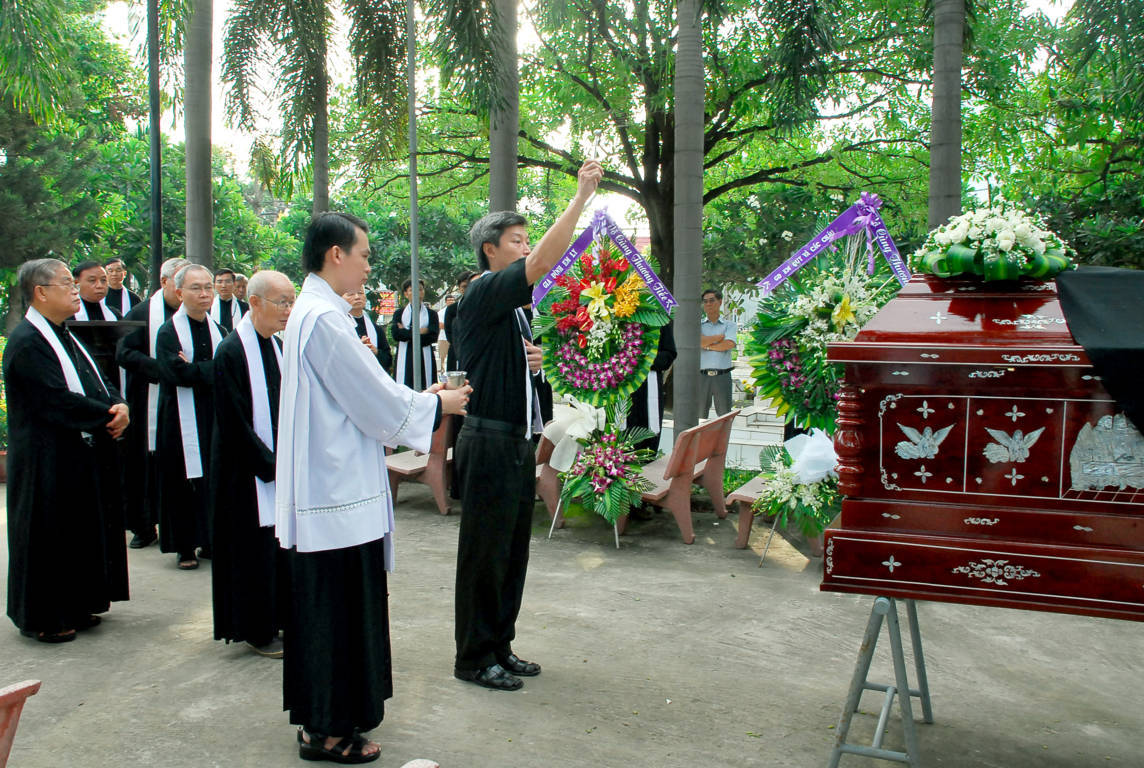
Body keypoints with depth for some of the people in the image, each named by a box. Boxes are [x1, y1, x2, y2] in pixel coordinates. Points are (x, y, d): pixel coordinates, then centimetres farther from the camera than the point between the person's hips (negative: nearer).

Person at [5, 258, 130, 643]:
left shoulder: (65, 336, 13)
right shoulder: (26, 342, -17)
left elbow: (98, 381, 10)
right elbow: (59, 401, -24)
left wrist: (119, 406, -11)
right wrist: (109, 417, -17)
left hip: (80, 455, 9)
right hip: (48, 460, -9)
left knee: (82, 531, 16)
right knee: (49, 535, 2)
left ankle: (74, 606, 29)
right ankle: (42, 618, 16)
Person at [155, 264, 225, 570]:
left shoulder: (219, 331, 12)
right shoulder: (169, 332, -3)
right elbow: (175, 372, -18)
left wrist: (194, 369, -11)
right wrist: (212, 369, -11)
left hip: (215, 417, 4)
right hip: (183, 418, -4)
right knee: (184, 482, 0)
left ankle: (210, 541, 17)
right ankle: (185, 547, 9)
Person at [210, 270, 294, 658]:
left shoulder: (278, 346, 8)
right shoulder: (231, 352, -15)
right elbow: (235, 424, -17)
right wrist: (271, 464, -16)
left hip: (281, 463, 7)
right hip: (249, 473, -7)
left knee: (284, 546, 12)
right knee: (256, 549, 2)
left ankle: (282, 616, 25)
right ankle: (257, 631, 16)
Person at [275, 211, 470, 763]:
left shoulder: (310, 311, 12)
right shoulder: (324, 318, -19)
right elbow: (376, 400, -16)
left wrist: (415, 399, 14)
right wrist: (436, 404, -1)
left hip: (327, 486, 11)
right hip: (339, 492, -11)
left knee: (326, 607, 18)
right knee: (339, 608, 1)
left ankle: (323, 715, 32)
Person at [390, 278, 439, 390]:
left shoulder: (431, 314, 10)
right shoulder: (399, 314, 13)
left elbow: (432, 337, -5)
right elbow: (396, 334, -5)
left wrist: (406, 333, -4)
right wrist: (419, 331, -8)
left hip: (425, 360, 0)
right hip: (405, 360, 0)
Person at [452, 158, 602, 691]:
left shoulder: (513, 307, 18)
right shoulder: (482, 294, -12)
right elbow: (543, 261, -25)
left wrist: (533, 362, 5)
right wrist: (581, 194, -22)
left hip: (518, 442, 9)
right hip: (489, 442, -9)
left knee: (513, 551, 14)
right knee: (484, 552, 0)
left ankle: (500, 647, 26)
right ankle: (474, 658, 12)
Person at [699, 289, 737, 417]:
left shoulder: (730, 325, 12)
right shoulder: (698, 325, 13)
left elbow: (729, 344, -7)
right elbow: (698, 341, -8)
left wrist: (707, 345, 0)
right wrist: (721, 336, -2)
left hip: (722, 376, 0)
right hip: (702, 376, 0)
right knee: (700, 416, -1)